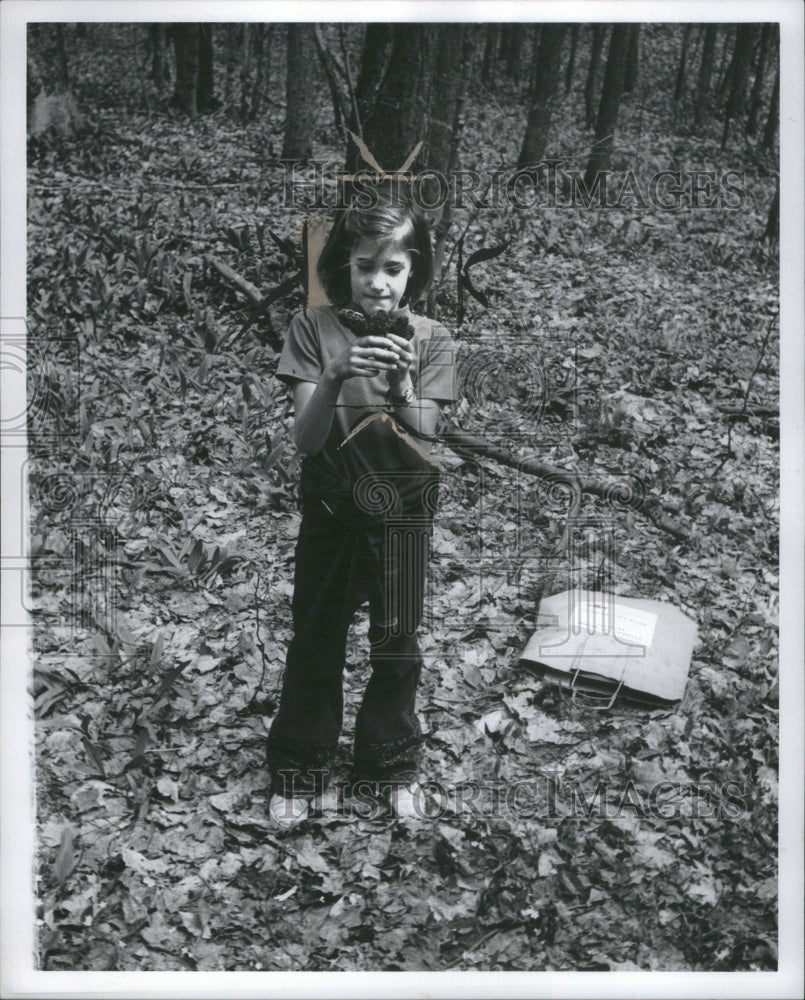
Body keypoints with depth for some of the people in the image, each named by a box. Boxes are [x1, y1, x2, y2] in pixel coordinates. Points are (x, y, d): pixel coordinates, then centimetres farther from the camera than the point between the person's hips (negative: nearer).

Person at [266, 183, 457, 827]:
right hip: (331, 507, 0)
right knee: (316, 639, 11)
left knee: (397, 640, 12)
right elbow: (306, 439, -14)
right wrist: (335, 377, -32)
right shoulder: (315, 329, -10)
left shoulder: (431, 341, -7)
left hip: (403, 511, 1)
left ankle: (393, 761, 34)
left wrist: (401, 388, -32)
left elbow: (424, 437, -12)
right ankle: (299, 769, 28)